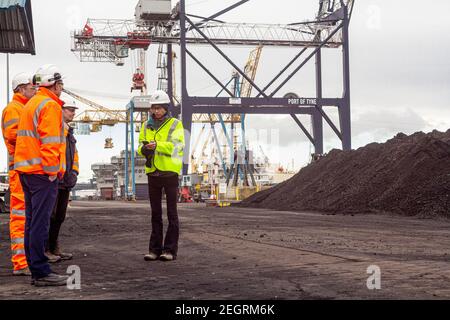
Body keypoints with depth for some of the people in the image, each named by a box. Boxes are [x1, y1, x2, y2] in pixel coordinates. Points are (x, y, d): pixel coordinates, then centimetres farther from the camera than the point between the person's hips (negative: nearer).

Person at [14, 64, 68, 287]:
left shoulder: (31, 104, 21)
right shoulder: (50, 105, -9)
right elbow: (50, 142, -18)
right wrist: (52, 171, -14)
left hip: (27, 171, 10)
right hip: (42, 171, -10)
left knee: (32, 221, 11)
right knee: (41, 222, -9)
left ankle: (35, 270, 16)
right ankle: (41, 272, -8)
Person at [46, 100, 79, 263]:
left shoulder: (69, 133, 20)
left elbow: (74, 155, 28)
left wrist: (74, 172, 15)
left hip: (66, 181, 9)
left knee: (59, 217, 14)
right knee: (49, 216, -7)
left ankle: (54, 248, 23)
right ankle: (43, 250, -2)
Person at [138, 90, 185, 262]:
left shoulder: (175, 124, -1)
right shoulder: (147, 126, 13)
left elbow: (176, 146, -14)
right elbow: (141, 146, 8)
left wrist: (157, 145, -27)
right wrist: (144, 148, -15)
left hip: (170, 172, -4)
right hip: (153, 172, 4)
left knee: (171, 212, -1)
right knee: (155, 212, 8)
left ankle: (170, 249, 3)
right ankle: (155, 248, 13)